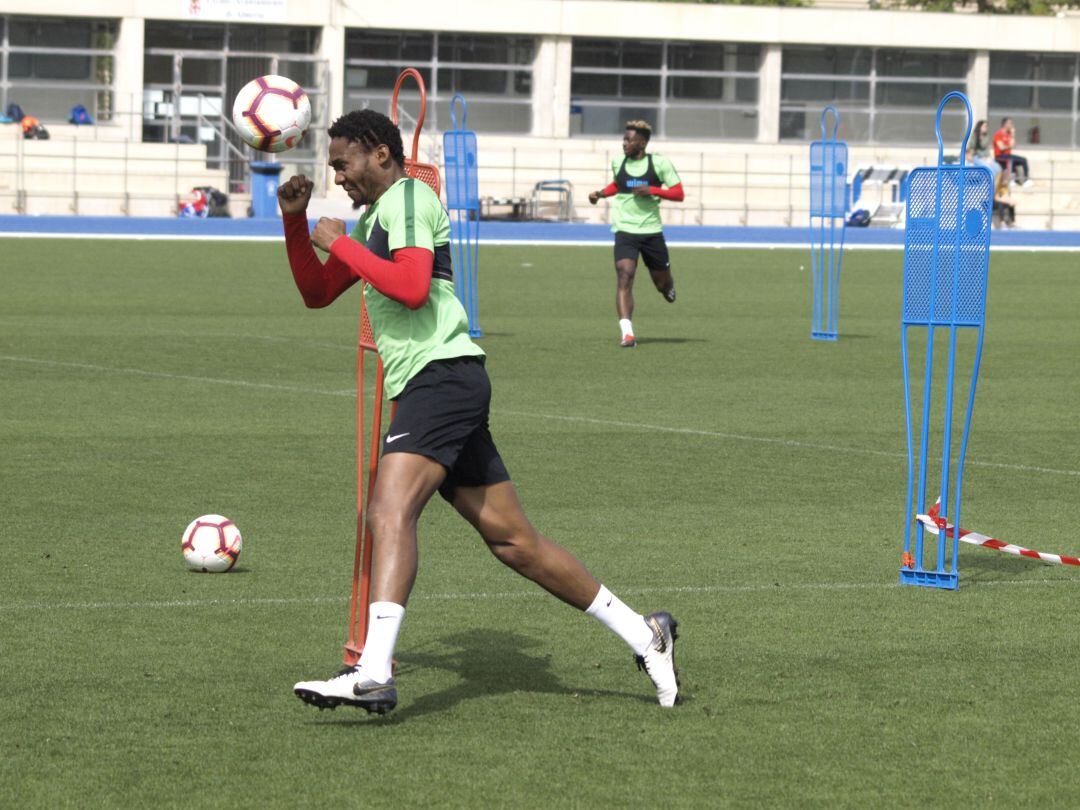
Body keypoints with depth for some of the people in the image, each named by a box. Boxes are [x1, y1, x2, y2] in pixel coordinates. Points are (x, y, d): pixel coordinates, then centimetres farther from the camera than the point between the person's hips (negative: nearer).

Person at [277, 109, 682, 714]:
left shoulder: (406, 197, -3)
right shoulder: (375, 216, 26)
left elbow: (411, 287, -19)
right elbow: (317, 293, 27)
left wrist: (340, 243, -10)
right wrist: (295, 220, 15)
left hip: (443, 372, -10)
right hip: (428, 387, 10)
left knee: (391, 510, -25)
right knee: (514, 540, 9)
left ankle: (374, 674, -39)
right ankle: (644, 635, 15)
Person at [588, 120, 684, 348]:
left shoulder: (659, 163, -5)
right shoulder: (618, 163, 5)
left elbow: (679, 194, -4)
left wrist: (653, 190, -18)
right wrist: (601, 193, 9)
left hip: (652, 231, 0)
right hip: (625, 230, 1)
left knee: (662, 283, 13)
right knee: (624, 276, -21)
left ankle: (667, 287, 54)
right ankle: (627, 333, -28)